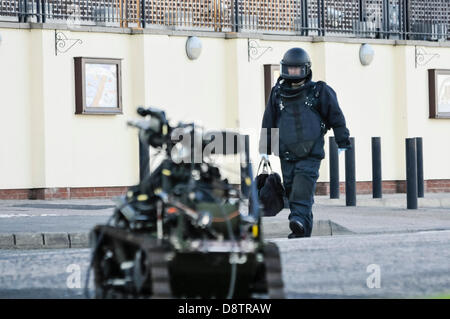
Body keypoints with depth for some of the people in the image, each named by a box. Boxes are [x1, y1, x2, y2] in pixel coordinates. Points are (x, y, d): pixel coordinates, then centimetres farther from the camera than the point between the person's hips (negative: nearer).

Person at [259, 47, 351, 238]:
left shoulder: (319, 92, 3)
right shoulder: (278, 93, 11)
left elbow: (336, 117, 9)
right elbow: (269, 121, 20)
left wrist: (343, 143, 9)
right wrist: (264, 148, 19)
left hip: (311, 154, -4)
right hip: (286, 154, 4)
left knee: (303, 188, -21)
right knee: (291, 189, 2)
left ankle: (300, 220, -33)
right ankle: (304, 230, 8)